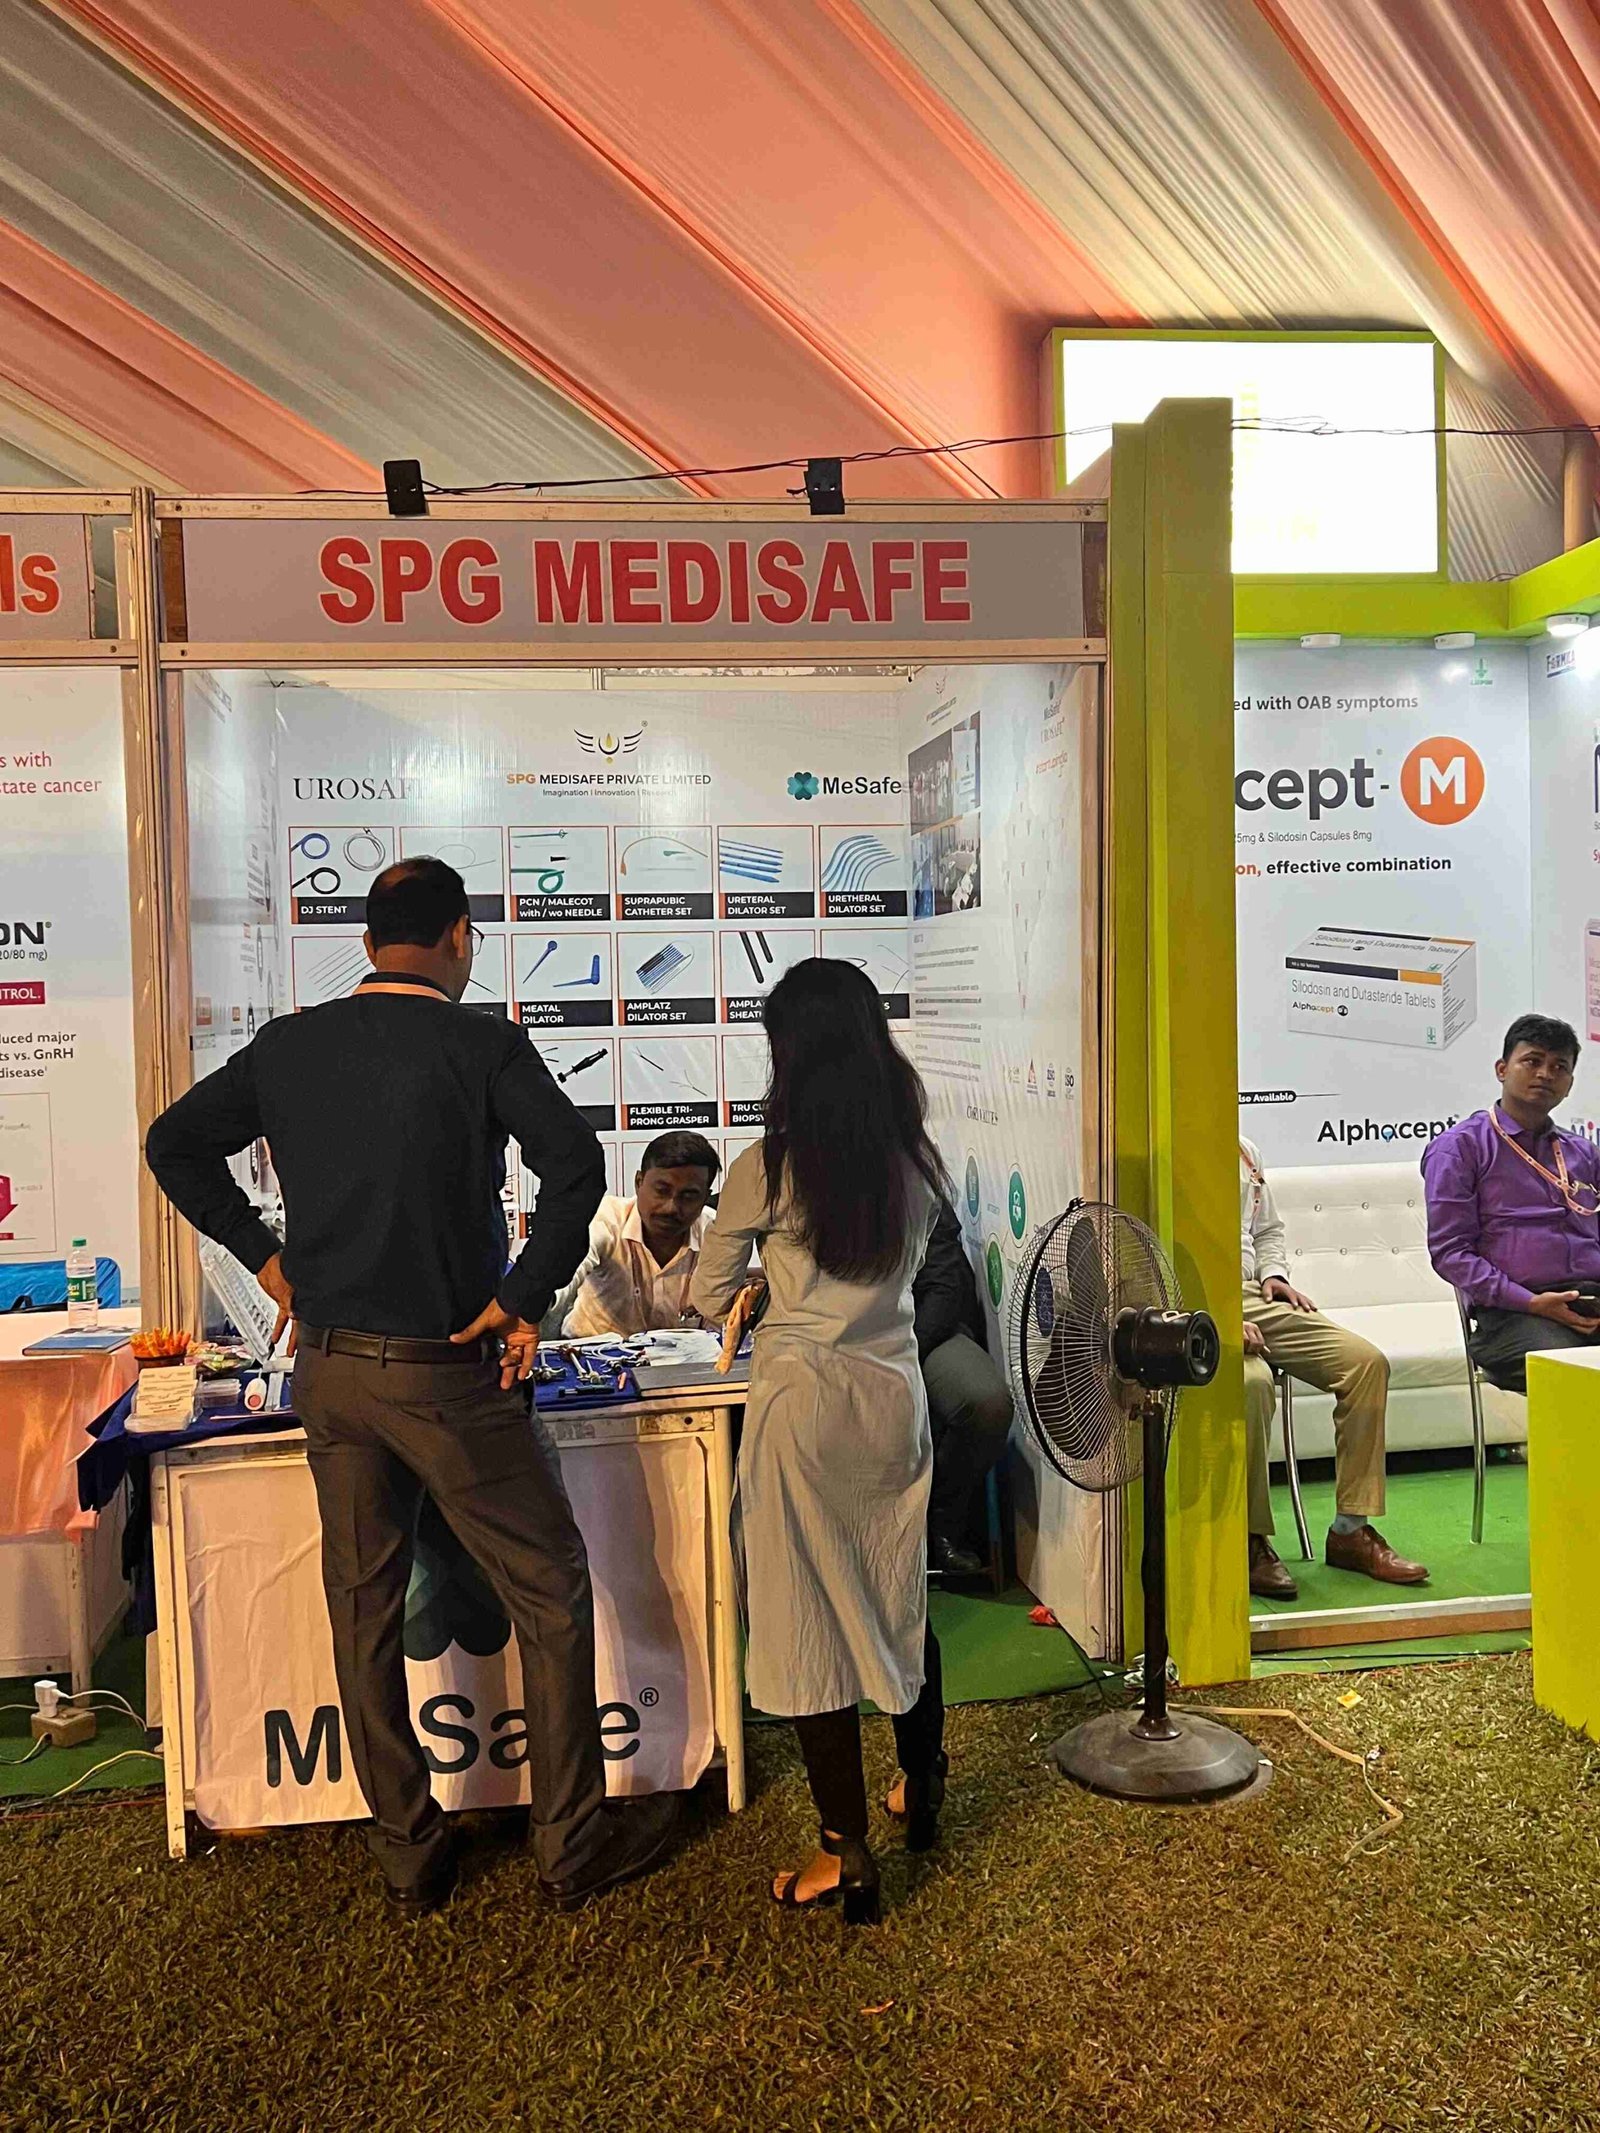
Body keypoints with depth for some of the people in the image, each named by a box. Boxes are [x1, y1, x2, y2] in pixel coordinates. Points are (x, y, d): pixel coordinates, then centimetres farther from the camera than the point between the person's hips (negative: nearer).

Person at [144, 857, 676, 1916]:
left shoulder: (287, 1045, 4)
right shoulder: (484, 1043, -11)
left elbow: (174, 1142, 11)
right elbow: (577, 1166, -23)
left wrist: (265, 1253, 11)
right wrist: (524, 1296, -13)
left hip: (330, 1365, 6)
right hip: (447, 1371, -5)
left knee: (364, 1607, 15)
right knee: (552, 1590, 10)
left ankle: (409, 1853, 29)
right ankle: (574, 1844, 20)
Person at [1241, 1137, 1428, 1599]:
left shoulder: (1245, 1151, 19)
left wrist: (1273, 1274, 9)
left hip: (1254, 1299, 8)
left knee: (1367, 1361, -7)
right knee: (1252, 1379, -36)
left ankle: (1350, 1531, -1)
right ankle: (1250, 1543, -19)